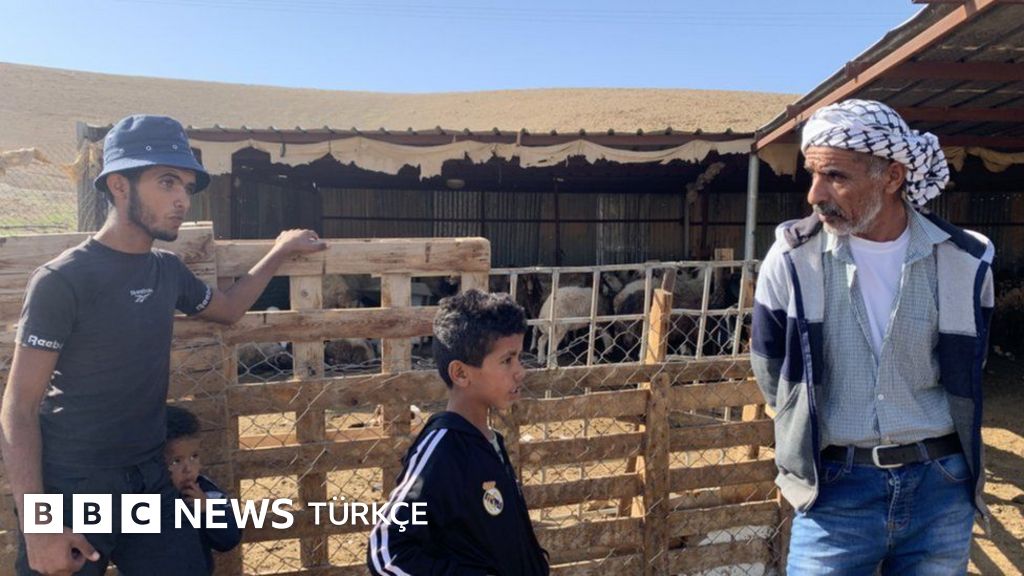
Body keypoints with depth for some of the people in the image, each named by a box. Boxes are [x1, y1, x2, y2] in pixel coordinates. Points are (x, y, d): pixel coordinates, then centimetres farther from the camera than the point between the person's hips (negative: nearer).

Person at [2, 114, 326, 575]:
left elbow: (227, 309, 22)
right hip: (71, 491, -6)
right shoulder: (63, 280, -16)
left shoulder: (167, 270, 2)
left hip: (149, 481, 6)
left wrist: (280, 252, 14)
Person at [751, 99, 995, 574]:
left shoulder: (964, 261, -6)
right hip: (835, 489, -2)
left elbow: (965, 377, 10)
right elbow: (772, 376, 1)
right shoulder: (793, 258, -12)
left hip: (943, 485, 2)